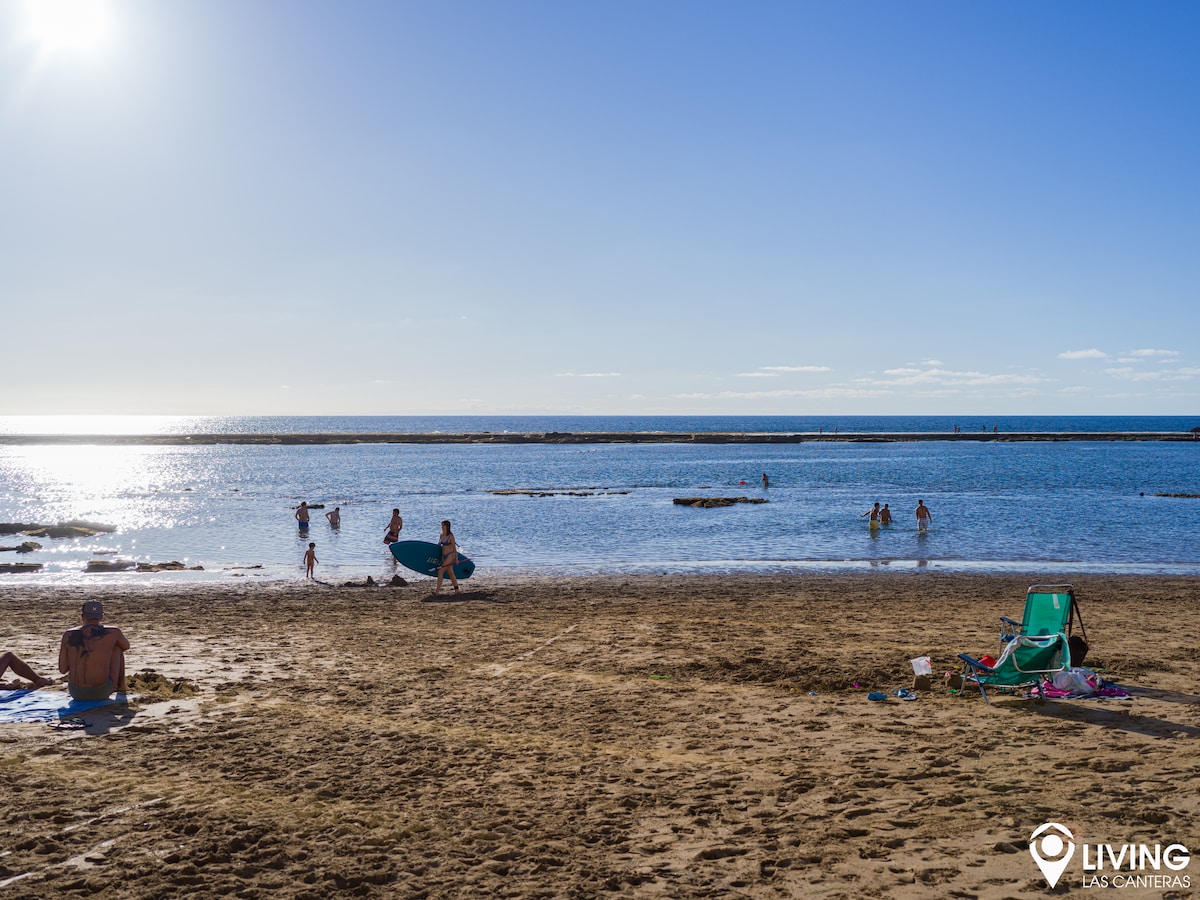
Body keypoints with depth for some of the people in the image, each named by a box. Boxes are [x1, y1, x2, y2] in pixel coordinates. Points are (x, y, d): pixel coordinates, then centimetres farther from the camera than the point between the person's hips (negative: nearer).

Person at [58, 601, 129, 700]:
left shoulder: (68, 635, 1)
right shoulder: (113, 632, -2)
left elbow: (62, 669, 4)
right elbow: (126, 646, 22)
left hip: (77, 693, 2)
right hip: (103, 692, -2)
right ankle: (121, 685, 39)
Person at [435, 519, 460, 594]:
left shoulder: (450, 536, -13)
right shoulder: (441, 535, 7)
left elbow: (454, 548, -9)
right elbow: (438, 545, 21)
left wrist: (456, 559, -8)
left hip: (450, 556, -7)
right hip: (444, 556, 7)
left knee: (440, 571, -12)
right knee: (451, 573, 13)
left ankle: (437, 590, -9)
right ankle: (456, 589, 22)